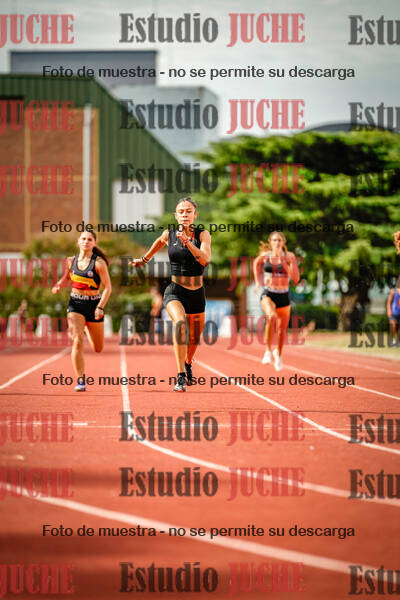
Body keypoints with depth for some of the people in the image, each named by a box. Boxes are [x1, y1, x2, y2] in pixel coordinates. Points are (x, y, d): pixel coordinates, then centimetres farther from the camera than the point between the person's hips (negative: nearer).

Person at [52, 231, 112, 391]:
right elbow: (66, 277, 21)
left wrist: (100, 307, -21)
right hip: (75, 304, 1)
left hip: (94, 305, -1)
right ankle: (80, 381, -16)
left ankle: (87, 329, 49)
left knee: (98, 348, 12)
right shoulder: (71, 261, 2)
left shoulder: (99, 263, -10)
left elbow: (107, 288, -10)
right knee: (77, 341, -19)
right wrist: (58, 286, -1)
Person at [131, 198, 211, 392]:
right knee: (180, 323, -32)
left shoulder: (203, 235, -6)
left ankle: (188, 364, 55)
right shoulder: (169, 234, -2)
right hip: (174, 292, -2)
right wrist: (145, 259, 33)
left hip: (197, 294, 2)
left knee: (194, 339, 17)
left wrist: (187, 242, -34)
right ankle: (181, 377, -35)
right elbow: (160, 241, 23)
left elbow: (205, 259, -23)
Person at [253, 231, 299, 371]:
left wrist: (284, 264, -22)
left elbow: (296, 279, -14)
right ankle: (268, 350, -20)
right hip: (268, 295, -1)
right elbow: (257, 263, 22)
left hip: (283, 296, 1)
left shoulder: (289, 257, -6)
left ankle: (278, 354, 42)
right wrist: (258, 281, 15)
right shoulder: (264, 256, -2)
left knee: (282, 329, 11)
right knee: (271, 317, -33)